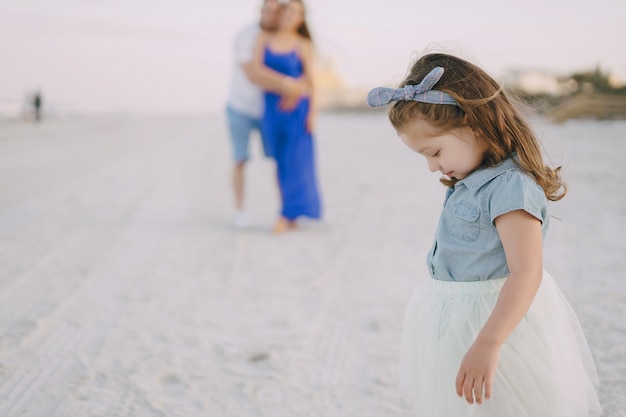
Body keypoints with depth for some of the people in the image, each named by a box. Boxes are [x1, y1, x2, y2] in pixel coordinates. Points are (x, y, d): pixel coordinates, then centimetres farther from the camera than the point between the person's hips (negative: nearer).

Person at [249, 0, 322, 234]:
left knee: (295, 160, -4)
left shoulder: (304, 45, -1)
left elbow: (310, 80, -1)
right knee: (281, 161, 5)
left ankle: (288, 213, 0)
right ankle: (292, 216, 11)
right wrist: (283, 82, -14)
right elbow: (256, 68, -4)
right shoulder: (264, 39, 6)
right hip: (272, 106, 3)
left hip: (297, 107, -3)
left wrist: (312, 111, -7)